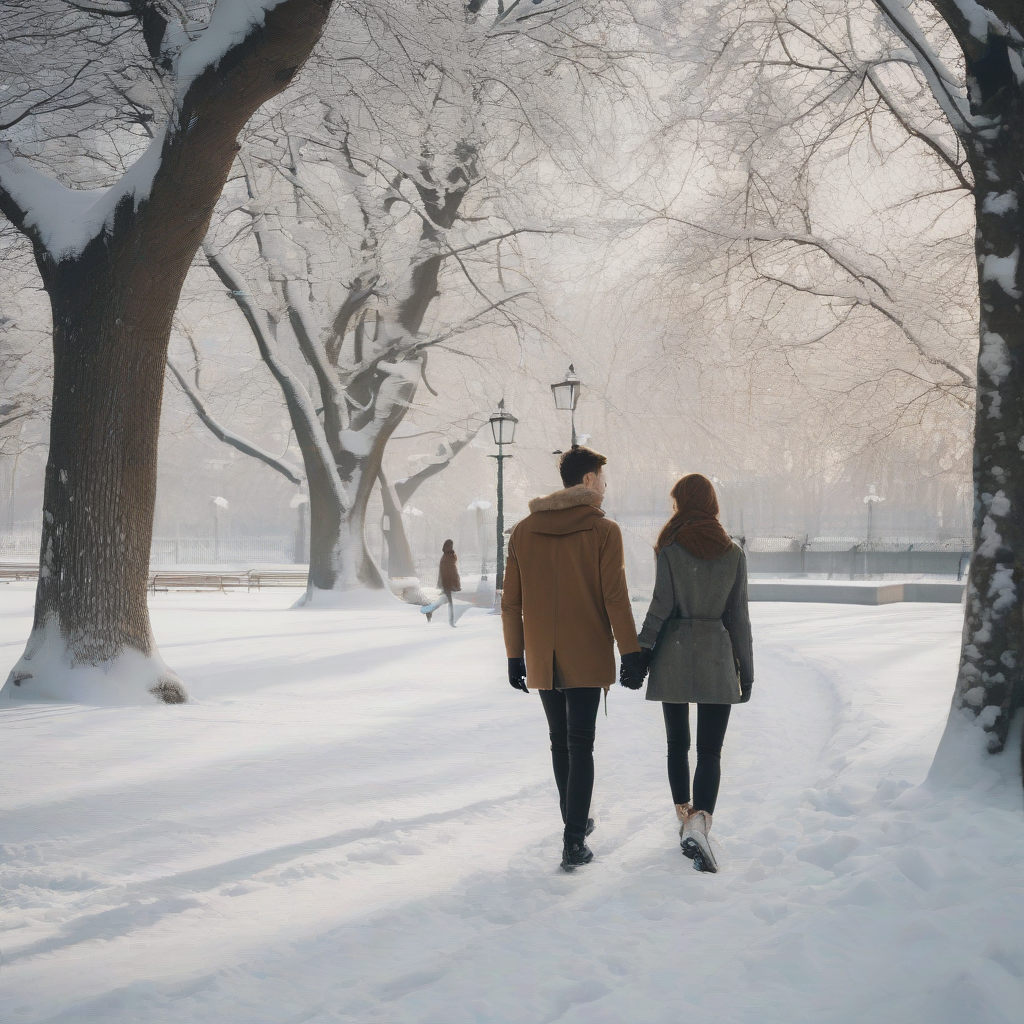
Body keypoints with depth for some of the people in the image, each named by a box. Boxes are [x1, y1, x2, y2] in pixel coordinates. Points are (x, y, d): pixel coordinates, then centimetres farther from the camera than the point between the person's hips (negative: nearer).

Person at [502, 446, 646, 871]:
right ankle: (574, 841, -9)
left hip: (542, 658, 4)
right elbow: (615, 598, -10)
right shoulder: (603, 531, -6)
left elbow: (511, 602, 6)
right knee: (580, 744, -2)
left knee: (560, 741, 18)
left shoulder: (523, 532, 5)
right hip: (586, 657, -4)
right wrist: (631, 652, -5)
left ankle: (575, 822, 31)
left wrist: (514, 656, 12)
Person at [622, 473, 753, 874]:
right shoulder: (734, 554, 2)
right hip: (717, 659, 1)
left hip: (674, 655, 0)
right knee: (710, 750, -1)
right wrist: (746, 670, 10)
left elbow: (660, 607, -9)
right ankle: (699, 826, -21)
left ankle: (686, 820, 22)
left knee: (677, 744, 15)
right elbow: (738, 616, 4)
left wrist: (640, 653, -4)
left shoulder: (671, 550, -4)